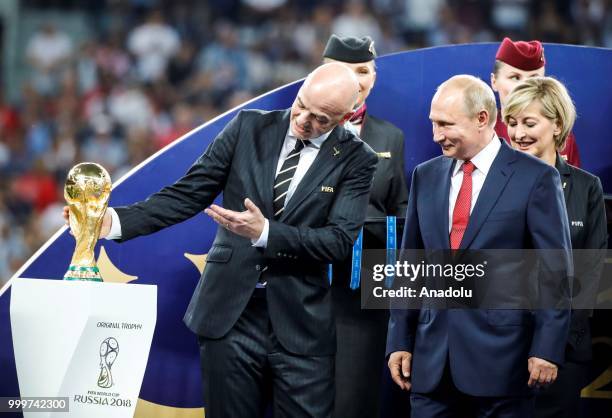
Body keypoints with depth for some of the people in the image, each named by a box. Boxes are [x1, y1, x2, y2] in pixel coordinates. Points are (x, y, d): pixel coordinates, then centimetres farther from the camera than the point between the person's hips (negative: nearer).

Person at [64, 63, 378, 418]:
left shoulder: (356, 161, -1)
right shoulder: (249, 128, 3)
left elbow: (339, 240, -11)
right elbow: (187, 195, 2)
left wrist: (263, 232, -22)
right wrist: (116, 221, -11)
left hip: (300, 327, -1)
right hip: (229, 314, 1)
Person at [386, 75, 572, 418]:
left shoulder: (536, 178, -4)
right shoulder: (426, 177, 13)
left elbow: (556, 272, -5)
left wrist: (548, 348, -10)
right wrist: (400, 341, 10)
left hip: (501, 355, -4)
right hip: (432, 359, 5)